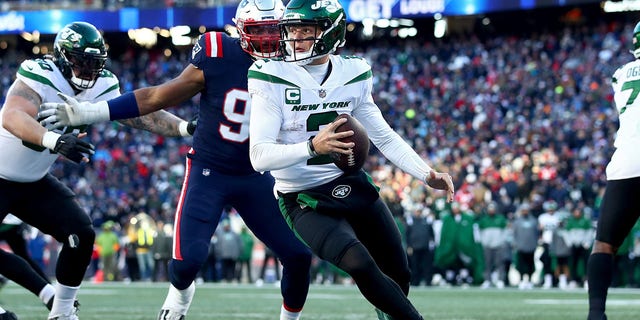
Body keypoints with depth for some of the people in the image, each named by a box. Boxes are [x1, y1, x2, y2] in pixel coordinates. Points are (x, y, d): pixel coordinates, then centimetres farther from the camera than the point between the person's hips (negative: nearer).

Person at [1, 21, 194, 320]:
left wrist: (187, 127, -21)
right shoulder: (38, 77, -28)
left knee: (81, 236, -4)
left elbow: (140, 113, -6)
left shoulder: (101, 87, -6)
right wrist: (55, 140, -60)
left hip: (34, 182, 7)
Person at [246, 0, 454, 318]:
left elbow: (385, 138, 6)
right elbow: (259, 156, -24)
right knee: (360, 266, -27)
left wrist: (426, 174, -9)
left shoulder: (352, 75, -1)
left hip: (351, 183, 5)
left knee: (398, 275, 11)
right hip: (305, 200, -5)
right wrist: (312, 147, -41)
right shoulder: (273, 80, -16)